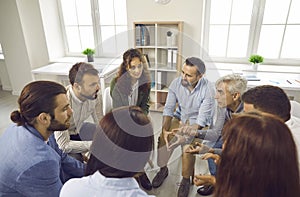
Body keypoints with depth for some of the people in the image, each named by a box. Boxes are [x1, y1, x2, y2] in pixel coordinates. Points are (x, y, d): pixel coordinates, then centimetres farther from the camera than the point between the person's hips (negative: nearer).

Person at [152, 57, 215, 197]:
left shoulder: (208, 90, -26)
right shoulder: (176, 83, -16)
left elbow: (201, 121, -24)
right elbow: (168, 109, -12)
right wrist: (165, 130, -26)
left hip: (199, 125, -3)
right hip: (181, 118, 4)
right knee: (162, 139, -16)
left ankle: (186, 179, 3)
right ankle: (163, 169, 13)